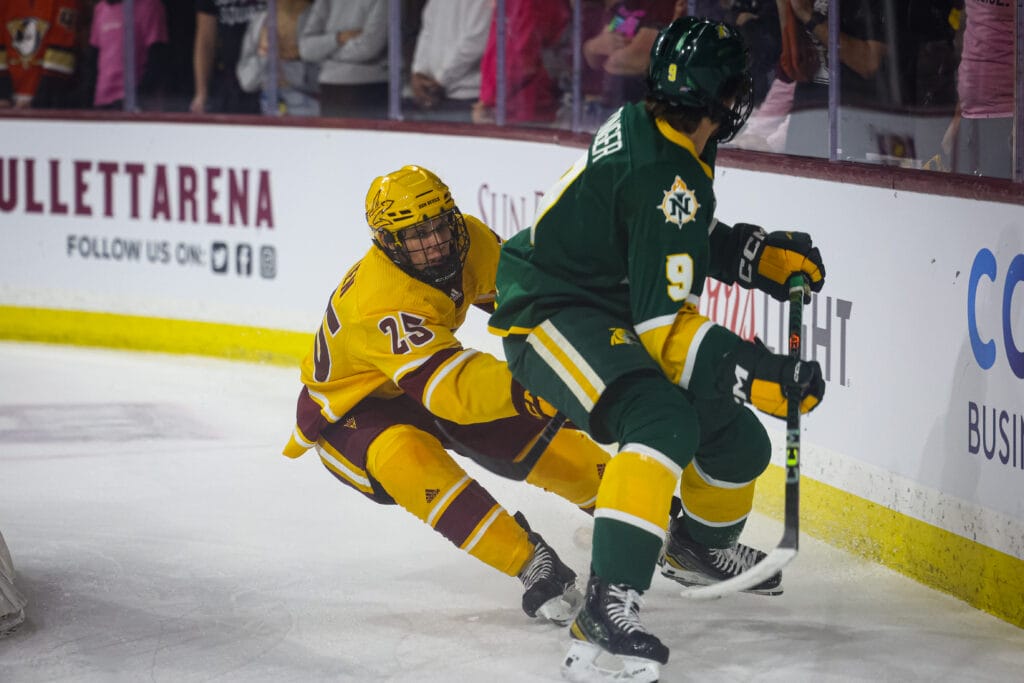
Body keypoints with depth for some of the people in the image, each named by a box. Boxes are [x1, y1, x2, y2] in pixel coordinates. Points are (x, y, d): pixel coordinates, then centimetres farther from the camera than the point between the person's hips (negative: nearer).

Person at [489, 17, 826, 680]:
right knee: (664, 424, -34)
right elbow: (663, 326, -26)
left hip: (607, 309, 10)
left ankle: (700, 547, 44)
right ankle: (609, 601, -42)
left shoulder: (647, 129, 3)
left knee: (736, 443, 13)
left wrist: (770, 254, 9)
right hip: (550, 316, -10)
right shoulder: (668, 178, -26)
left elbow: (690, 241, 22)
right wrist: (767, 376, -27)